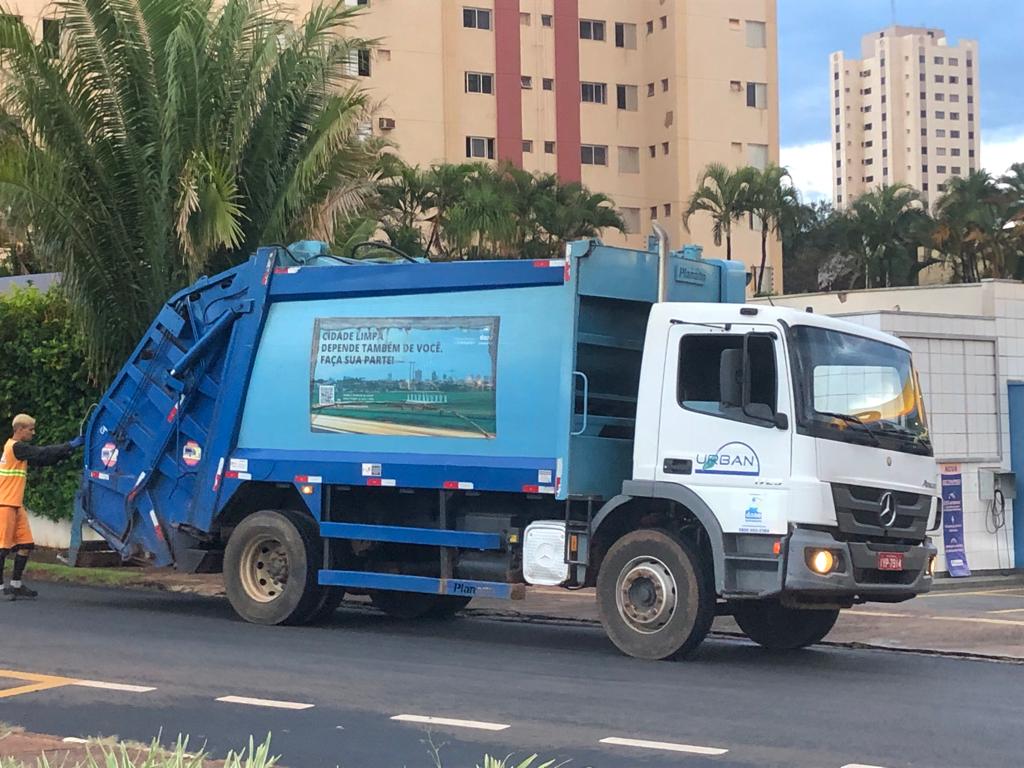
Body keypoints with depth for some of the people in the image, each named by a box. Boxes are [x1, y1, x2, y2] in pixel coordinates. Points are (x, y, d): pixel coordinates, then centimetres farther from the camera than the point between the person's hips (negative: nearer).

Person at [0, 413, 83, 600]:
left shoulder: (20, 449, 17)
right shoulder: (16, 447, -12)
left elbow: (42, 459, 15)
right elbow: (43, 453, -16)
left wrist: (67, 451, 4)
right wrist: (70, 445, -12)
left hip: (16, 505, 9)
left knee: (26, 544, 7)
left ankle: (16, 585, 12)